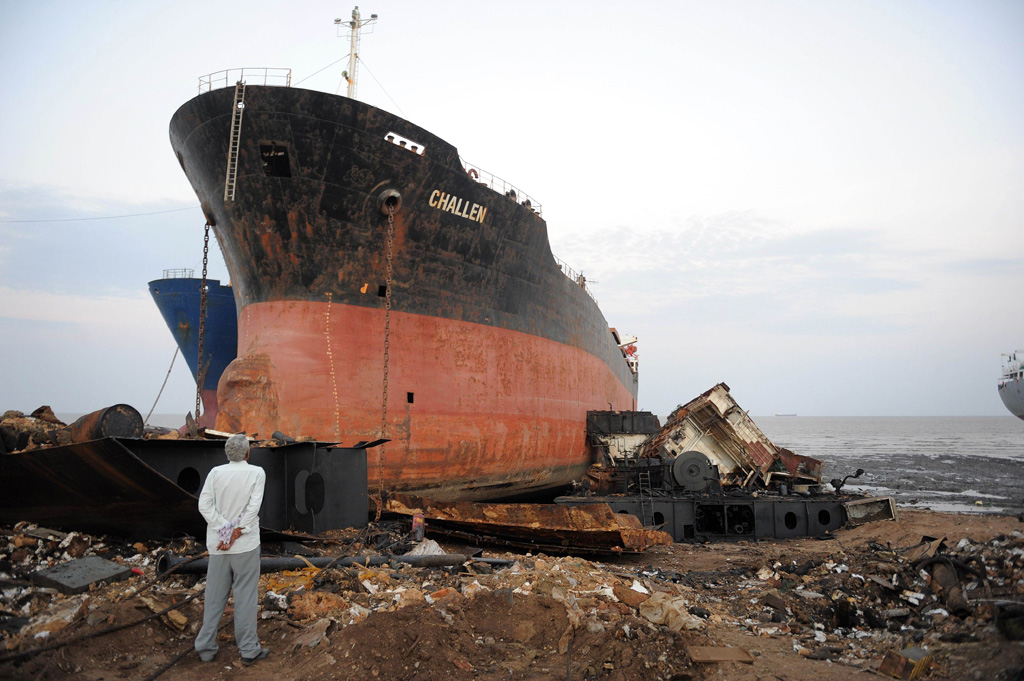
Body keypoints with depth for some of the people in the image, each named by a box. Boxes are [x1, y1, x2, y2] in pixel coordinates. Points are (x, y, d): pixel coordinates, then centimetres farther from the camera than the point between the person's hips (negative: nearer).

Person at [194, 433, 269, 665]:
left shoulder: (216, 473, -2)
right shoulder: (257, 473, -8)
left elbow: (204, 505, -9)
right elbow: (253, 507, -16)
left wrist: (225, 531, -10)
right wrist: (236, 533, -13)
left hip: (218, 545, 3)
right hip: (246, 545, -3)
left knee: (214, 597, 13)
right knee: (245, 597, 5)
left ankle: (206, 648, 19)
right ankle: (248, 650, 10)